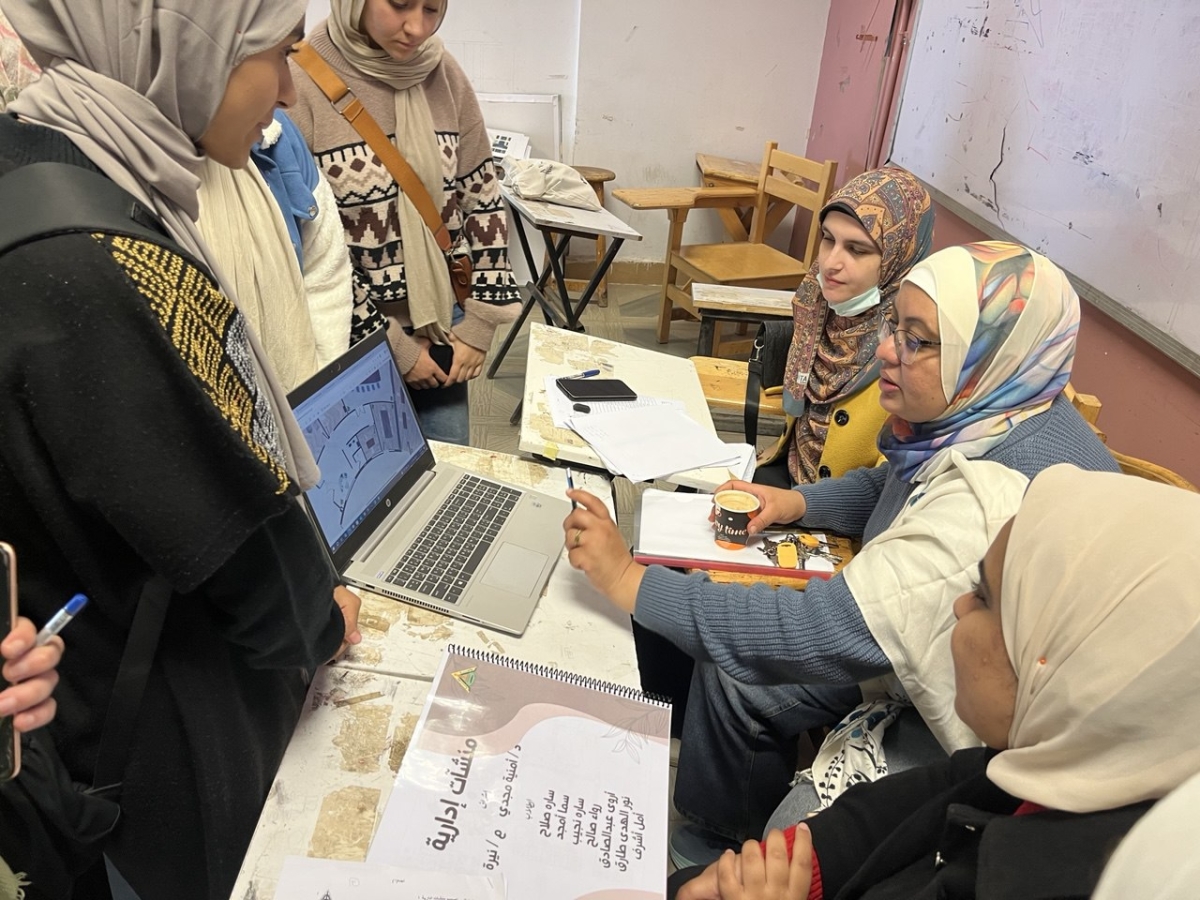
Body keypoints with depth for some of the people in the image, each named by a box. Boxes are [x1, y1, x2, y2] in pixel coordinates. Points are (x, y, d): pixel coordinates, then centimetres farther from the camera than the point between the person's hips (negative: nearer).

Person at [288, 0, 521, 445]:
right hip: (354, 346, -4)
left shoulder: (444, 75, 0)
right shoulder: (299, 83, -14)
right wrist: (390, 344, -12)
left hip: (441, 333, 4)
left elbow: (483, 200, 5)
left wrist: (480, 324, 0)